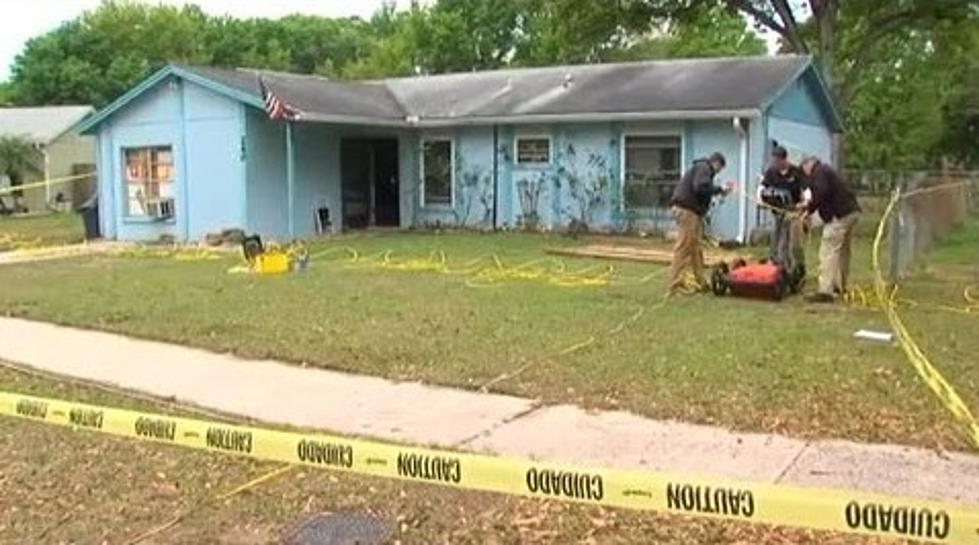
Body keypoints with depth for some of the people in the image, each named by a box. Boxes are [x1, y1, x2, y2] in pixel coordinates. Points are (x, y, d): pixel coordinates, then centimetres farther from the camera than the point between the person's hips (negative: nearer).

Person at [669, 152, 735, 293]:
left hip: (692, 210, 11)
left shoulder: (702, 168, 26)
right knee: (684, 248, -11)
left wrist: (721, 189, 13)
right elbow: (701, 187, -23)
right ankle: (676, 284, -11)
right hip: (687, 210, -11)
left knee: (695, 248, 14)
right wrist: (719, 189, -11)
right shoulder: (703, 168, -6)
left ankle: (700, 282, 20)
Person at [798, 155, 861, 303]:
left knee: (828, 252, -11)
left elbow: (822, 192, -21)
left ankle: (826, 291, -17)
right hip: (852, 211, 10)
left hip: (839, 215, -10)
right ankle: (840, 286, 34)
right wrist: (809, 206, 18)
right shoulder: (827, 171, 26)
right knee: (842, 250, 22)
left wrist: (810, 206, -8)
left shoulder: (818, 172, -4)